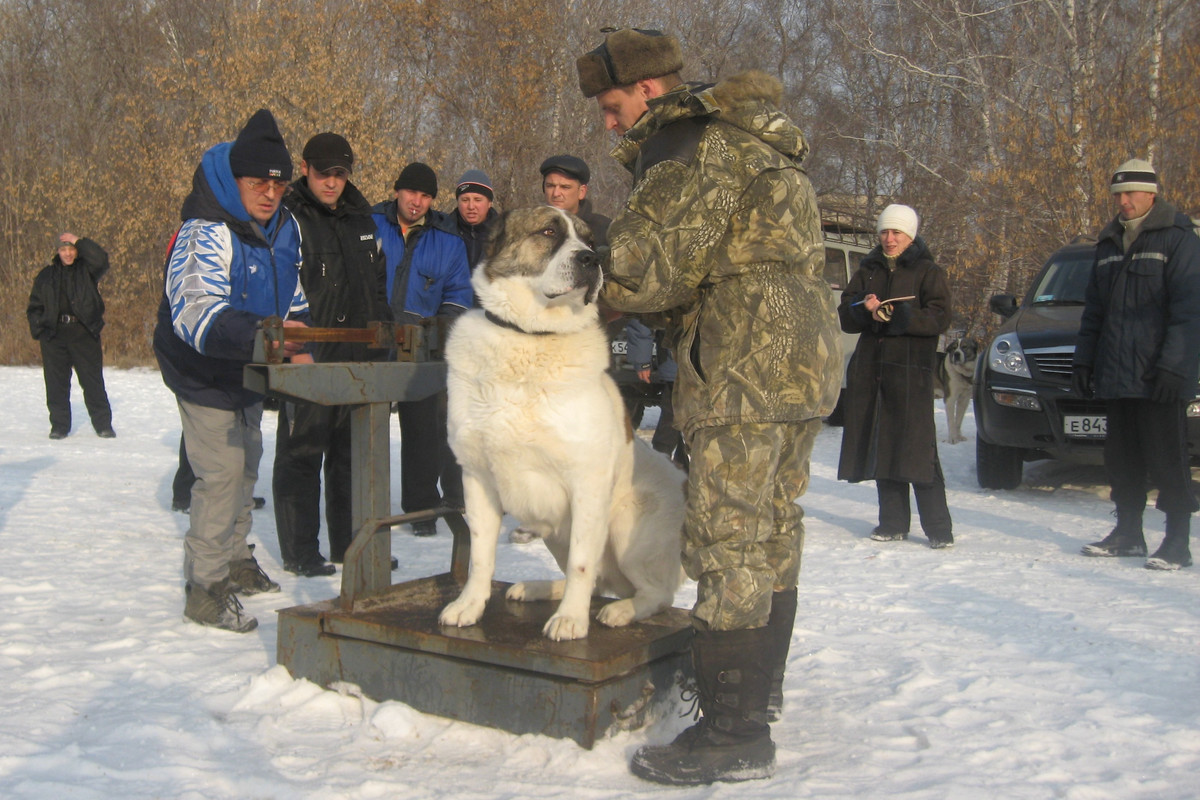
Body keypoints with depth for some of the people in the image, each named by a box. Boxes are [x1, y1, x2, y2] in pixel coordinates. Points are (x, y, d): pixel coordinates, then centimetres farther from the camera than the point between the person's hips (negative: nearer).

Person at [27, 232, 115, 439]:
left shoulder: (87, 269, 8)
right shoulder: (46, 275, 14)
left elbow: (101, 260, -15)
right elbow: (34, 306, 17)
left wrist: (79, 241, -9)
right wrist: (38, 331, 6)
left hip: (84, 334, -2)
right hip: (54, 336, 2)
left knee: (93, 381, -2)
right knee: (56, 383, 3)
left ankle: (103, 424, 5)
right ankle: (59, 426, 13)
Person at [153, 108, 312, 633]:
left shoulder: (284, 227, -2)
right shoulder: (205, 234, -27)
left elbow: (292, 300, 12)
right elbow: (196, 312, -44)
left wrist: (298, 346, -3)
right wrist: (260, 334, -60)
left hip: (249, 372, 8)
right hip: (204, 374, -8)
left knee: (247, 465, 18)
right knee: (222, 472, -13)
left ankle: (235, 560, 37)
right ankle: (204, 589, -2)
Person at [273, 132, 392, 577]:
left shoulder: (362, 218, 15)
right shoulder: (288, 218, -5)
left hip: (359, 358, 6)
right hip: (308, 360, -6)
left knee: (354, 453, 12)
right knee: (301, 453, 0)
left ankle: (349, 544, 24)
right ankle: (300, 552, 10)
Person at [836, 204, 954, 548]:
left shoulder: (928, 271, 5)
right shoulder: (868, 271, 19)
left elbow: (939, 318, -7)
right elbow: (845, 315, 11)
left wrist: (894, 316, -18)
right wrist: (864, 308, -10)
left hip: (911, 368, -5)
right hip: (870, 368, 5)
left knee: (916, 447, -11)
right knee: (881, 446, 4)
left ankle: (938, 528, -7)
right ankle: (893, 523, 12)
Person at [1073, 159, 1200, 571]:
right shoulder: (1109, 244, 17)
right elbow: (1093, 310, 21)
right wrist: (1083, 359, 14)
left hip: (1158, 377, -7)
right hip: (1115, 375, 7)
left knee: (1166, 458, -3)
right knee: (1121, 459, 11)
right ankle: (1128, 533, 22)